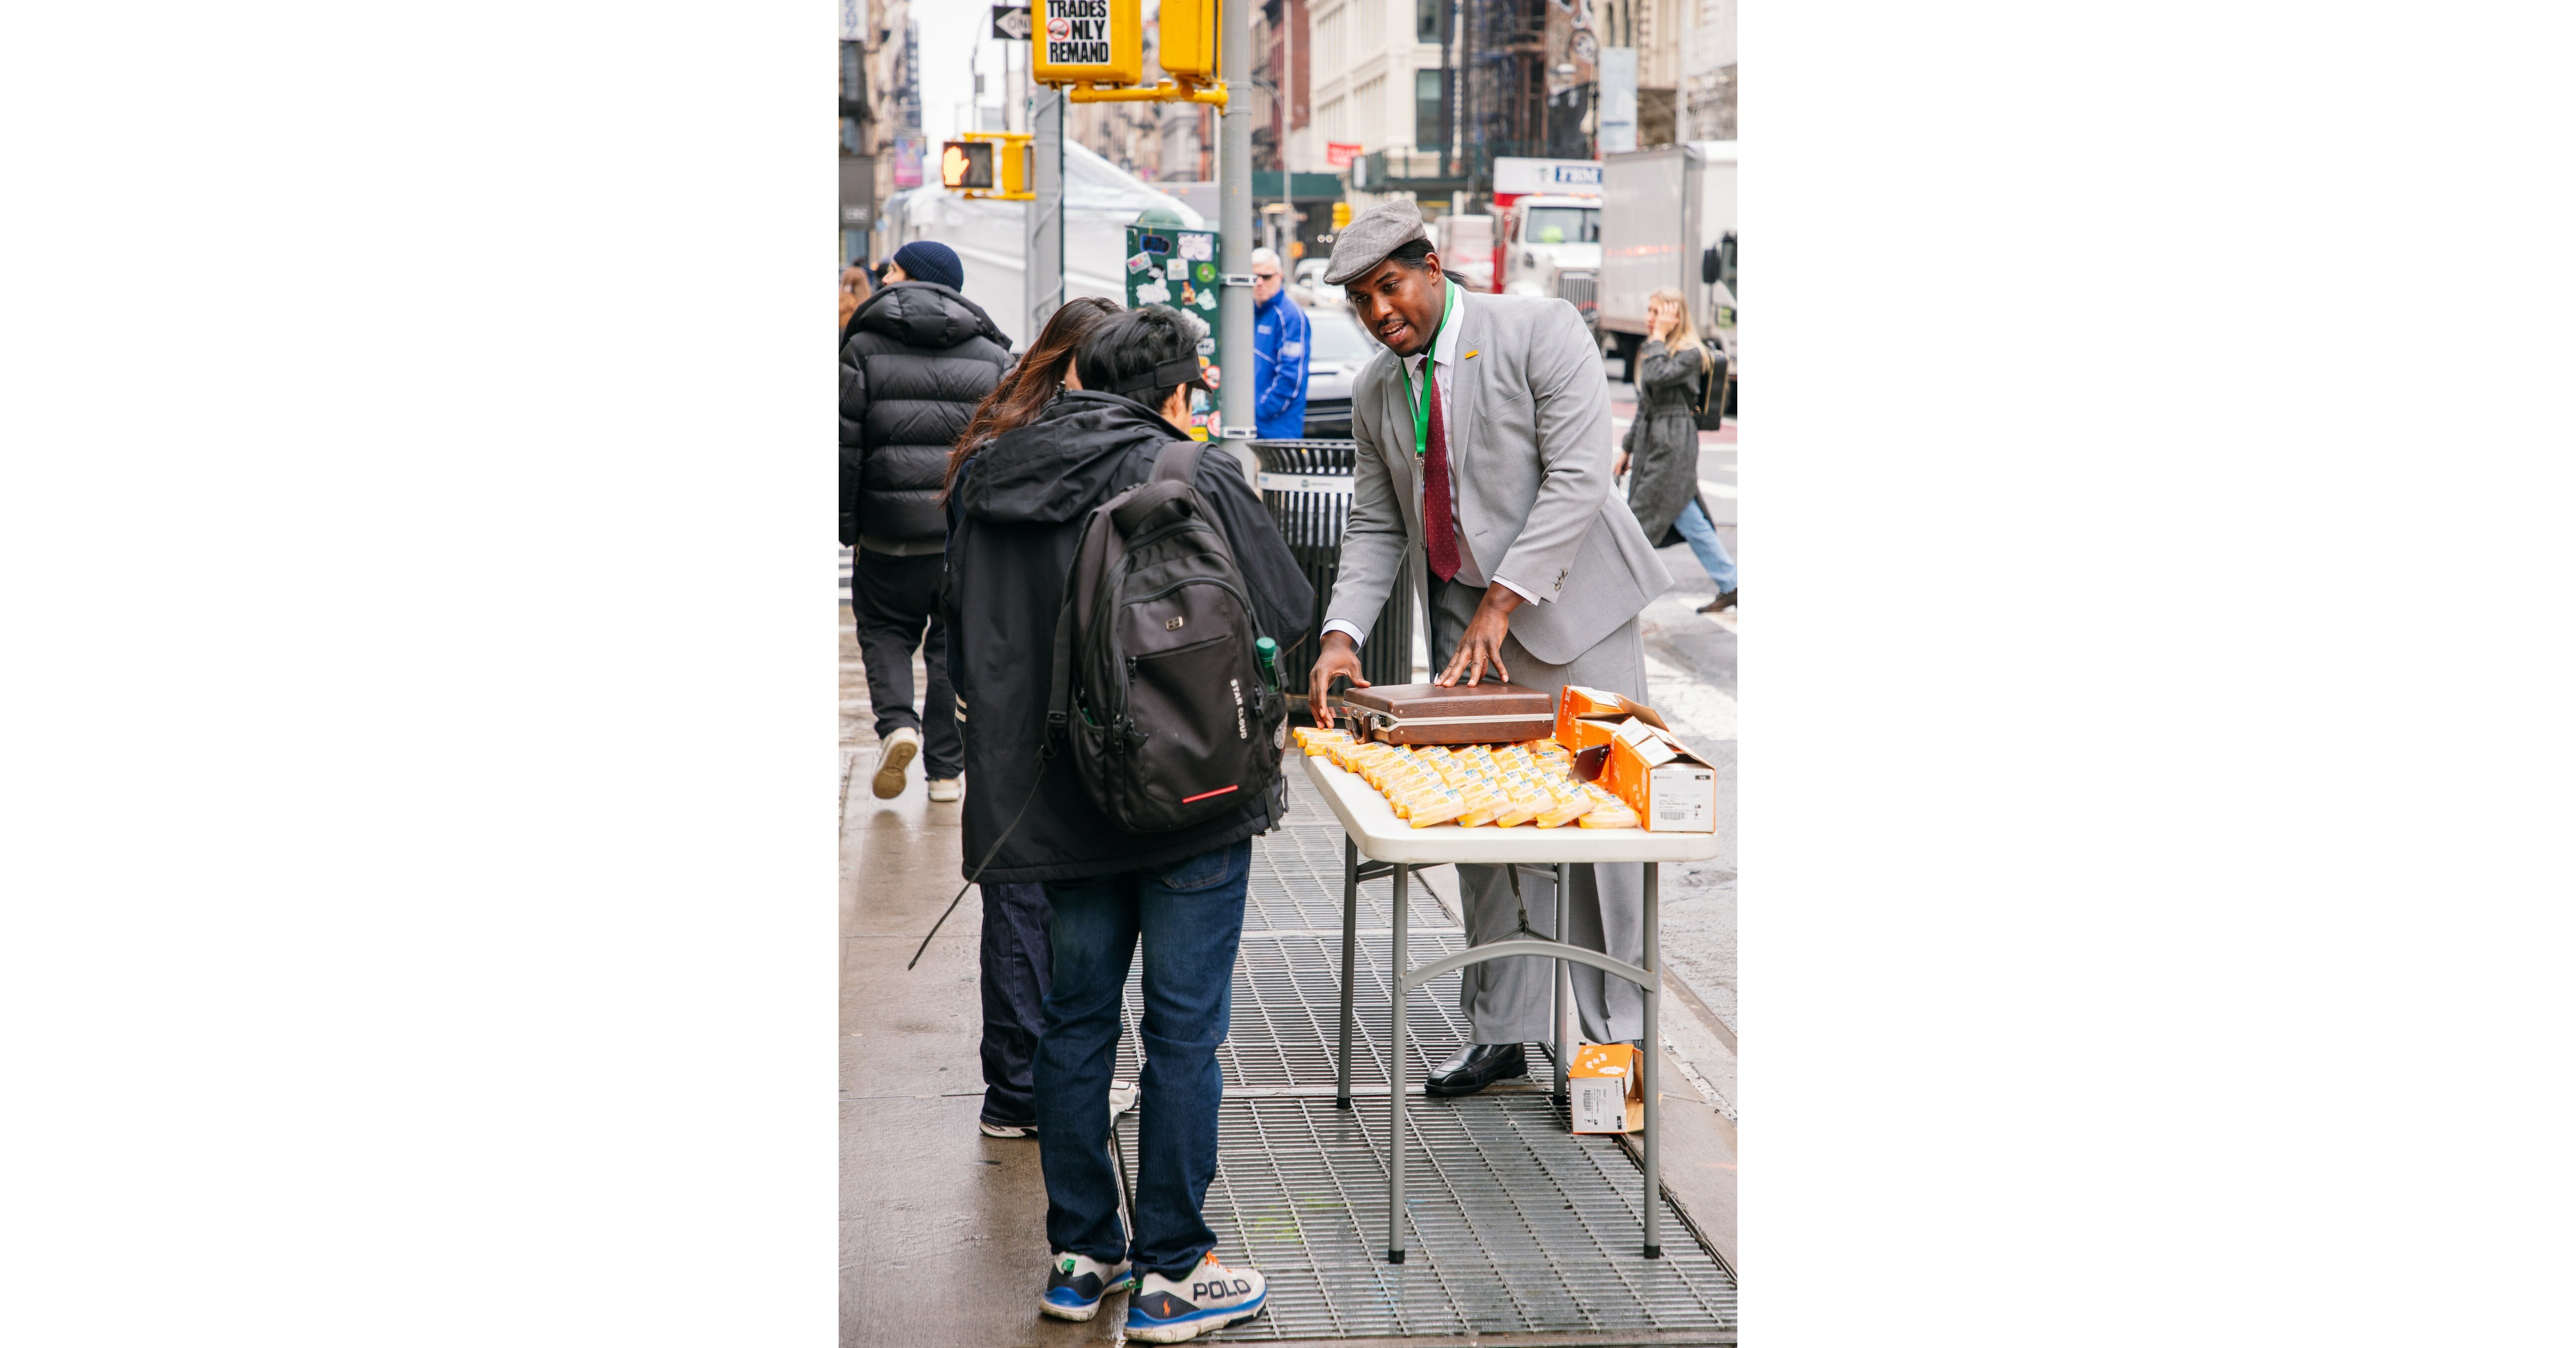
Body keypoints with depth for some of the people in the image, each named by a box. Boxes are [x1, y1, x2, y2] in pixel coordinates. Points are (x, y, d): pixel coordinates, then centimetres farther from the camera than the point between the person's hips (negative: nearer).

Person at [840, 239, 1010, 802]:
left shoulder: (864, 348, -1)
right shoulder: (992, 353, 7)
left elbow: (844, 444, -4)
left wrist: (845, 524, 0)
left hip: (891, 527, -2)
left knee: (884, 628, 15)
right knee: (958, 640, 11)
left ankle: (897, 723, -9)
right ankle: (946, 768, 11)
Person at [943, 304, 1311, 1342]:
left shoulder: (990, 481, 3)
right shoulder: (1196, 481, -13)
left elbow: (965, 639, 8)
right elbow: (1288, 611, -8)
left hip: (1056, 798, 5)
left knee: (1076, 1020, 15)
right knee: (1183, 1032, 3)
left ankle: (1080, 1255, 24)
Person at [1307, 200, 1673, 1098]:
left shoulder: (1541, 331, -10)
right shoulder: (1375, 394, 8)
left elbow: (1577, 477, -17)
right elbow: (1375, 529, 10)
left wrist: (1501, 603, -21)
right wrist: (1342, 635, -7)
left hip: (1570, 604, -5)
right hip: (1462, 619, 5)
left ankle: (1618, 1035, 8)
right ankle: (1502, 1032, 17)